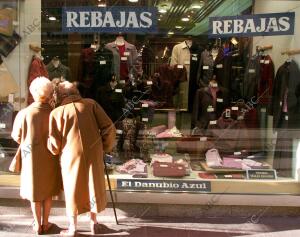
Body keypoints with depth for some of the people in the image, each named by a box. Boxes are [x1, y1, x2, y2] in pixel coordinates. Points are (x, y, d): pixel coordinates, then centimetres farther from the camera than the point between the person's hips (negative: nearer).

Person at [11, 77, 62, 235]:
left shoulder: (24, 113, -14)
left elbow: (16, 136, -3)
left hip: (31, 157, 0)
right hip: (49, 158, 0)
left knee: (35, 192, 14)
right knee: (47, 191, 16)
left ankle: (37, 225, 24)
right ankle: (45, 223, 25)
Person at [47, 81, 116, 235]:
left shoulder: (57, 112, -3)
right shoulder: (91, 104, 1)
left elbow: (54, 143, -6)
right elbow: (109, 127, -4)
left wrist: (56, 151, 17)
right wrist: (105, 147, 10)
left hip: (71, 156, -1)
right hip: (93, 155, 1)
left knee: (73, 190, 16)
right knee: (93, 187, 18)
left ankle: (72, 227, 27)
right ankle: (94, 223, 31)